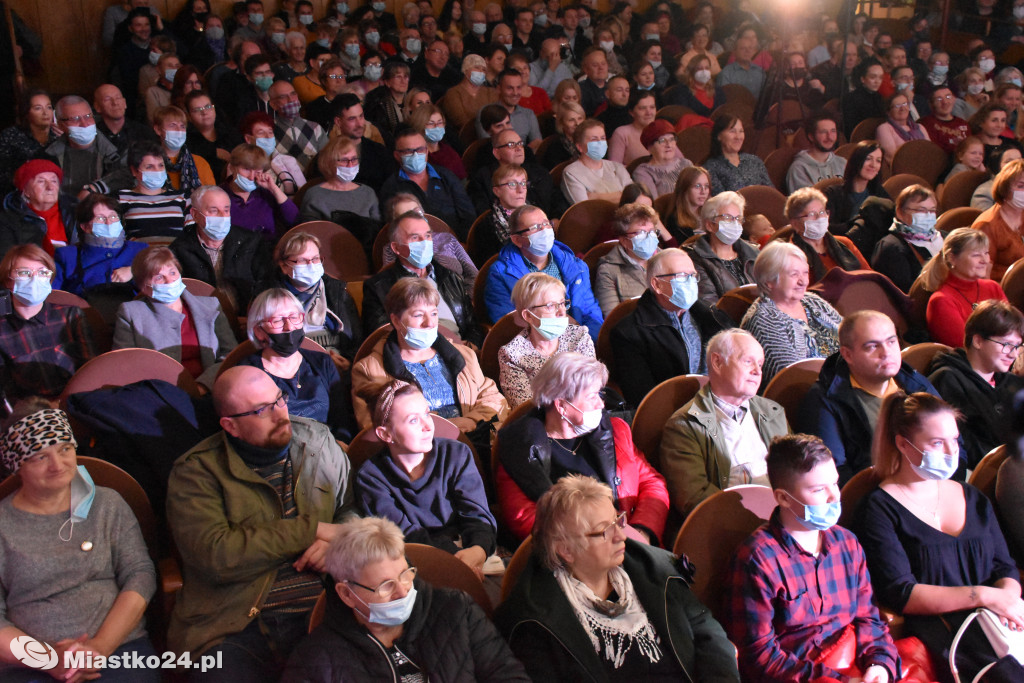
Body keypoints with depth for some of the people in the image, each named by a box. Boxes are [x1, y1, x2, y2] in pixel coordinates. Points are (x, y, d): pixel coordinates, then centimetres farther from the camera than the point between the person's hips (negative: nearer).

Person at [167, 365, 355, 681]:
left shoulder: (319, 441, 14)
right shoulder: (195, 473, 0)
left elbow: (357, 507, 21)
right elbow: (214, 555, -14)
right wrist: (310, 529, -9)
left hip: (326, 608, 2)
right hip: (238, 627, -2)